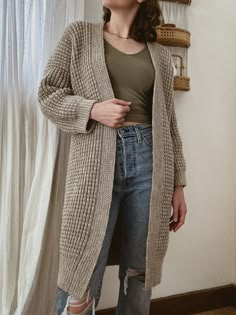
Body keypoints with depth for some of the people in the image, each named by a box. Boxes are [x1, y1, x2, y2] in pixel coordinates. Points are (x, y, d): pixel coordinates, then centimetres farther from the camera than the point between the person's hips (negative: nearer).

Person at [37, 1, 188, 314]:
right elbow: (48, 93, 8)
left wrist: (178, 183, 9)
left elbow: (168, 121, 13)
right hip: (96, 163, -2)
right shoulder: (79, 34, 11)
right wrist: (93, 109, -11)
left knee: (139, 276, 11)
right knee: (82, 281, 0)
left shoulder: (160, 55, 14)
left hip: (148, 160, 2)